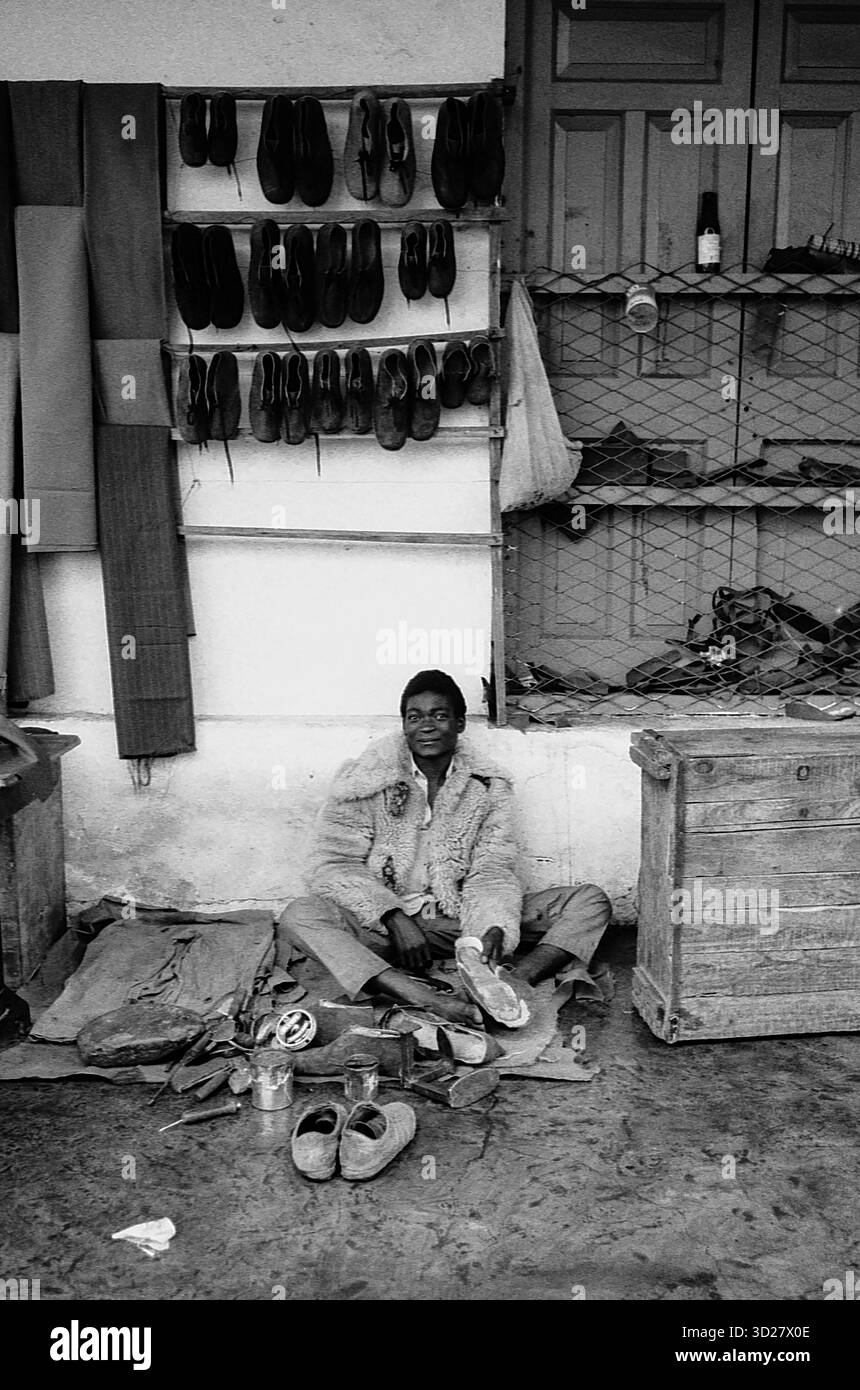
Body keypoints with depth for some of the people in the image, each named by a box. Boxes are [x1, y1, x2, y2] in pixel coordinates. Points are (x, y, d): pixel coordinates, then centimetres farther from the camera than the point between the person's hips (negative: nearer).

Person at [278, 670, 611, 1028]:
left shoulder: (489, 786, 4)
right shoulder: (364, 781, -3)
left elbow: (492, 871, -2)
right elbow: (331, 864, -7)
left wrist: (494, 929, -25)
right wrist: (395, 918, -20)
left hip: (463, 919, 2)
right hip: (385, 922, -1)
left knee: (592, 902, -13)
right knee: (298, 916, -32)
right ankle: (429, 1000, -47)